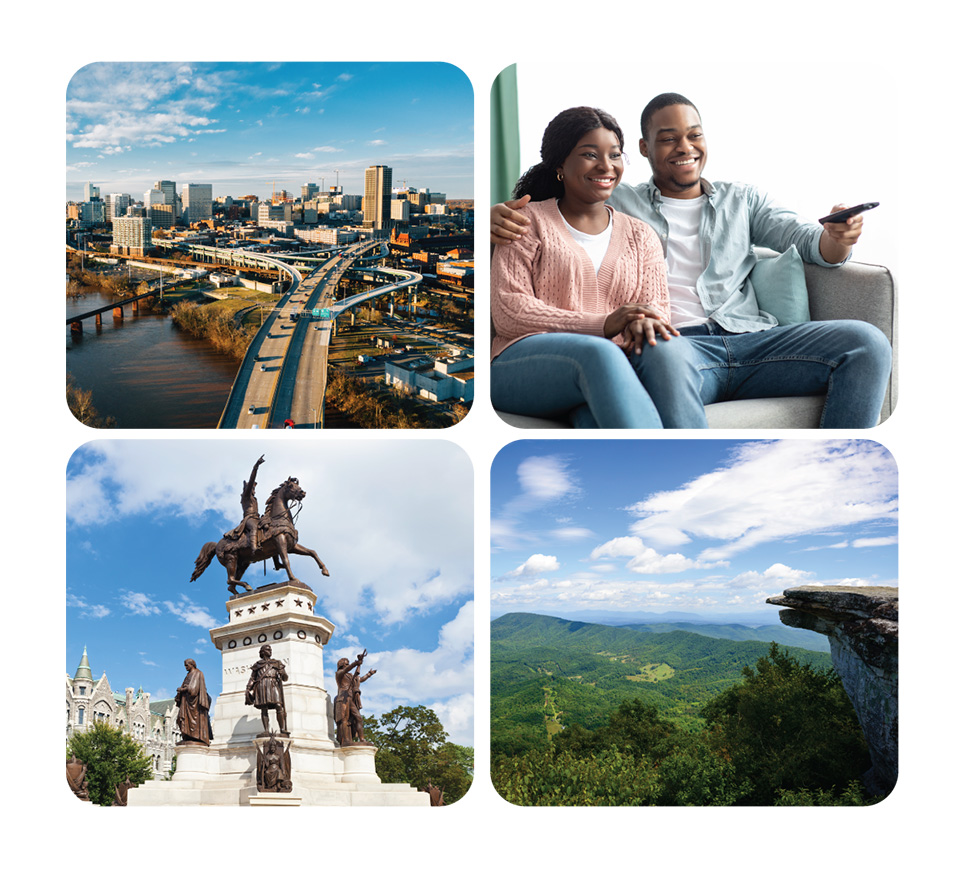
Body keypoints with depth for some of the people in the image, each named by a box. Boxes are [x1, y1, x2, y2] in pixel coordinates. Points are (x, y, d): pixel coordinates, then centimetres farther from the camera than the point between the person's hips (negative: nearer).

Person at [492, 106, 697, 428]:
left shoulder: (641, 236, 25)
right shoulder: (530, 220, 12)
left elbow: (657, 306, 12)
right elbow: (508, 311, -1)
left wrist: (644, 322, -17)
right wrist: (602, 325, -15)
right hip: (524, 361, -3)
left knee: (662, 346, -32)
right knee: (599, 353, -37)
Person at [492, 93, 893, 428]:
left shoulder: (741, 199, 28)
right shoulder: (618, 203, 21)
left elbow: (806, 240, 17)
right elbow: (540, 218, 14)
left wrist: (837, 237, -8)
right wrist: (502, 217, -11)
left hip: (751, 339, 4)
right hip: (672, 341, -3)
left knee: (868, 342, -20)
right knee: (668, 356, -42)